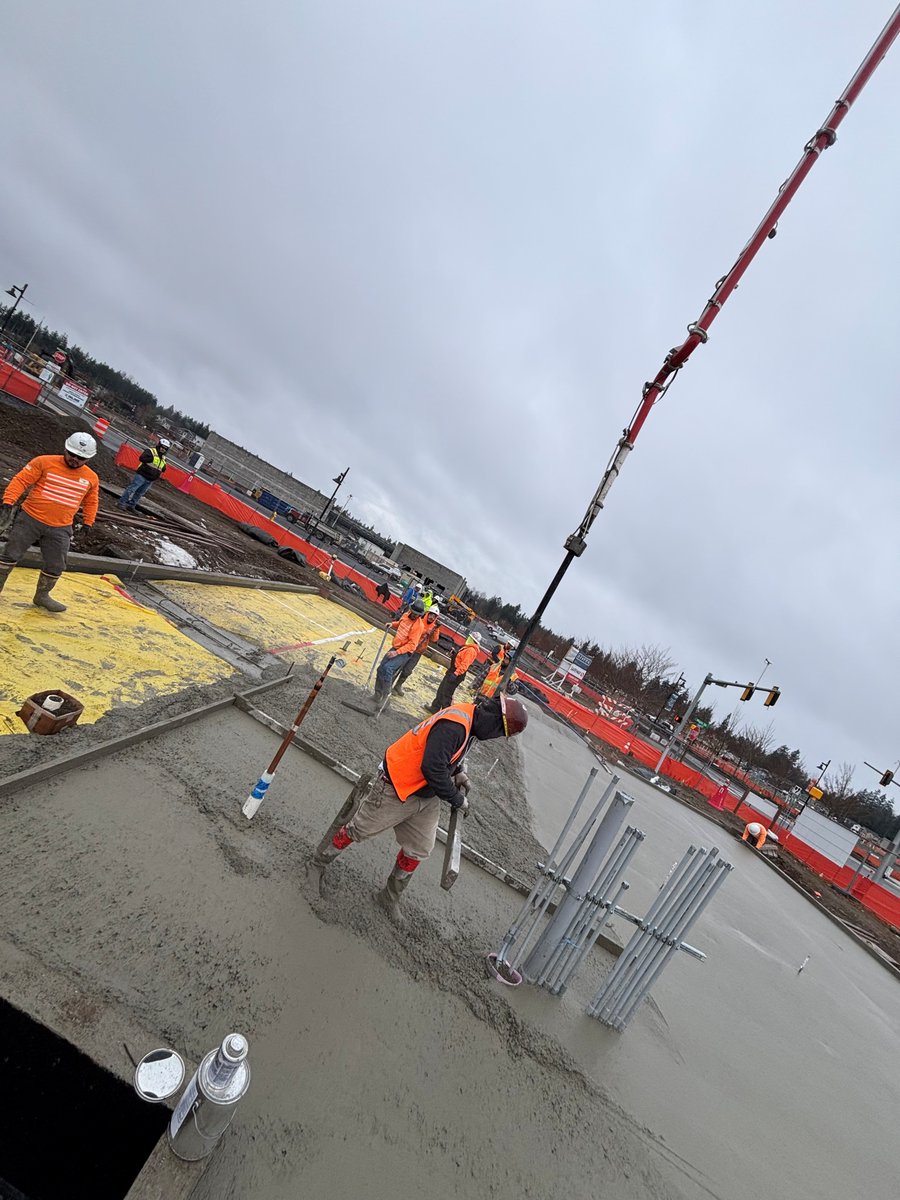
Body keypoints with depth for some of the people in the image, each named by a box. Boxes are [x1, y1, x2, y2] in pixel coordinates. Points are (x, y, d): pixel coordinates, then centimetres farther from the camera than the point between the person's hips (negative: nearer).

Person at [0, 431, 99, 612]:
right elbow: (21, 480, -7)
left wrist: (88, 523, 15)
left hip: (60, 530, 3)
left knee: (56, 567, 7)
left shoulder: (91, 478, 4)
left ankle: (42, 596, 27)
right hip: (29, 520, -2)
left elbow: (91, 502, 19)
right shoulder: (44, 462, -6)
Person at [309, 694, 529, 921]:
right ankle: (319, 864, 36)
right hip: (396, 790, -9)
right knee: (358, 830, 10)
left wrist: (459, 771, 5)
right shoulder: (454, 725, -32)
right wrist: (457, 800, -18)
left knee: (418, 851, 16)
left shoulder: (470, 719, -1)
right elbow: (432, 769, -33)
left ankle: (390, 898, 38)